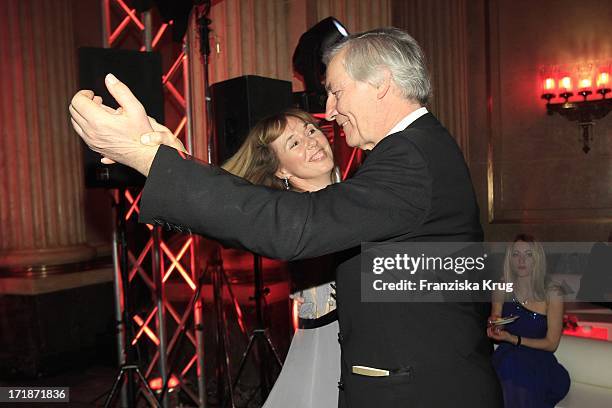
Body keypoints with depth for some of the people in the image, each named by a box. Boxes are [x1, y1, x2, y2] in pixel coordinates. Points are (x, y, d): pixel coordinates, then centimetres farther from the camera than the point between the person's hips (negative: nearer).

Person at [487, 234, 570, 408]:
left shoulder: (552, 293, -5)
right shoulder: (501, 291, 3)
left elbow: (551, 343, -3)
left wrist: (512, 339, -15)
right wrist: (493, 327, -10)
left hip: (538, 361, -2)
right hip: (506, 359, 2)